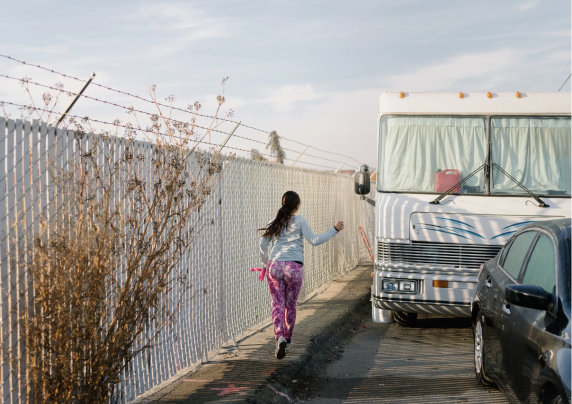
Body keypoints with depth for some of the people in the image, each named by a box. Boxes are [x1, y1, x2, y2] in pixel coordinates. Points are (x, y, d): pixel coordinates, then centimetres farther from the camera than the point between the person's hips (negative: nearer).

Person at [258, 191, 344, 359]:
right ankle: (288, 340, 24)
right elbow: (314, 241, -4)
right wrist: (334, 230, 2)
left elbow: (263, 245, 14)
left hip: (274, 266, 2)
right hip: (293, 267, -2)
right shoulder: (299, 221, 1)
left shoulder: (275, 222, 12)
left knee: (277, 303, 2)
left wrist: (265, 263, 28)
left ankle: (280, 338, -20)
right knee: (290, 304, 14)